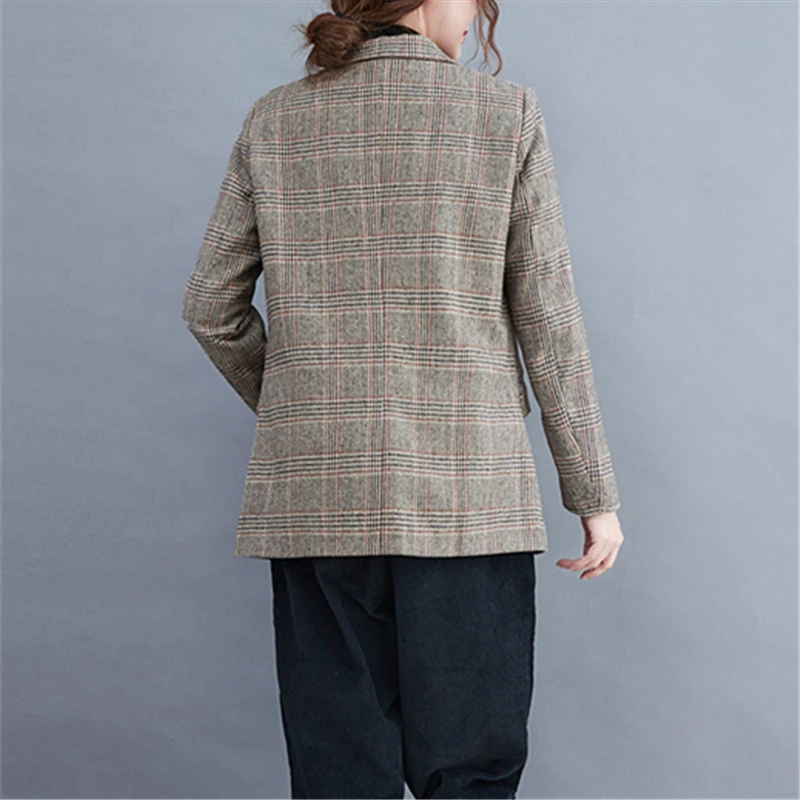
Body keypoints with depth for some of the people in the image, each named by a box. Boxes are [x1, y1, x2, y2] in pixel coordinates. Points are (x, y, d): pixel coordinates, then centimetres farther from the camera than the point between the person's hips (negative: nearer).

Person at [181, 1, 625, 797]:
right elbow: (548, 321, -1)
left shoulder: (273, 122, 7)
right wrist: (595, 493, 6)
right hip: (465, 492, -2)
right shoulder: (505, 114, 0)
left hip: (316, 492, 3)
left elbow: (211, 308, 10)